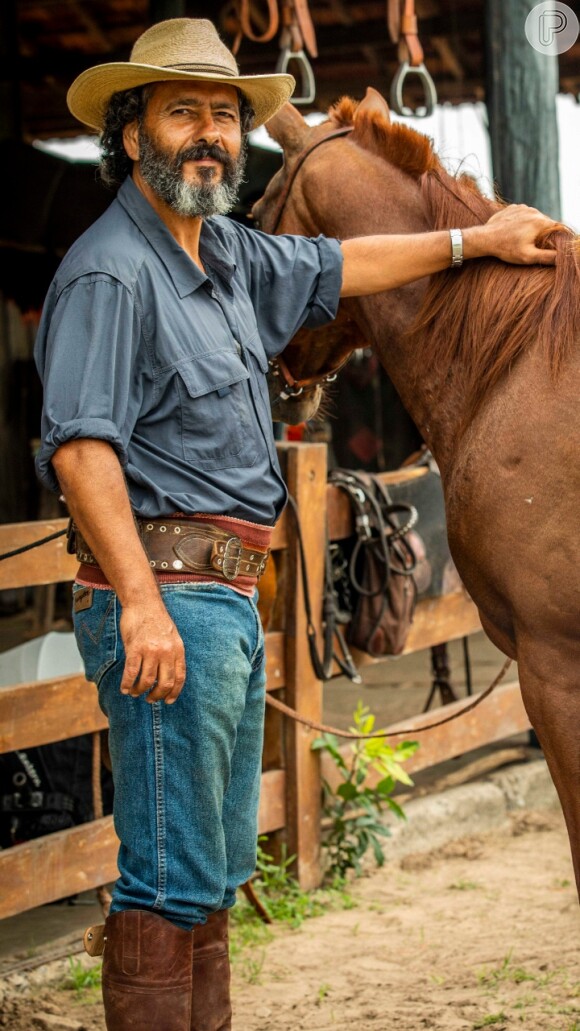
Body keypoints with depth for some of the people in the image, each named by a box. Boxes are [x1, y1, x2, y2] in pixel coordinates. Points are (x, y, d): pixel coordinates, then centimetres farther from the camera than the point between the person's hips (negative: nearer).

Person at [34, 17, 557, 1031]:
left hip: (231, 598, 10)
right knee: (171, 879, -9)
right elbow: (81, 446, -21)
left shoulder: (230, 255, 16)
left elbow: (334, 267, 34)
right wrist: (142, 604, -28)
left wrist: (473, 240, 41)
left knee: (217, 868, 15)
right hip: (166, 592, -10)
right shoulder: (110, 271, -13)